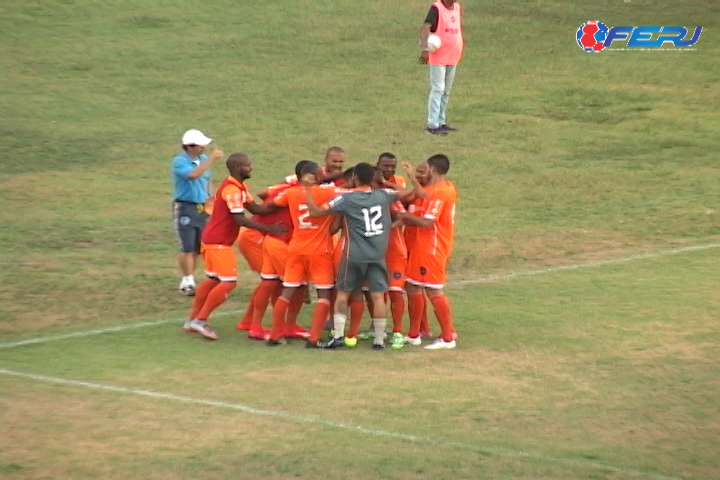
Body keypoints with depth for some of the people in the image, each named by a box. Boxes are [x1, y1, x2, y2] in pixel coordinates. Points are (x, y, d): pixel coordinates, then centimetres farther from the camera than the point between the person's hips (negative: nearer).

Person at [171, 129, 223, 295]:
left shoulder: (203, 159, 6)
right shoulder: (179, 161, -14)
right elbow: (193, 174, -33)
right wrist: (211, 159, -31)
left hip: (202, 208, 6)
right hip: (185, 208, -6)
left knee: (198, 247, 9)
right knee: (187, 247, -8)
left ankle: (189, 280, 19)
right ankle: (187, 282, 0)